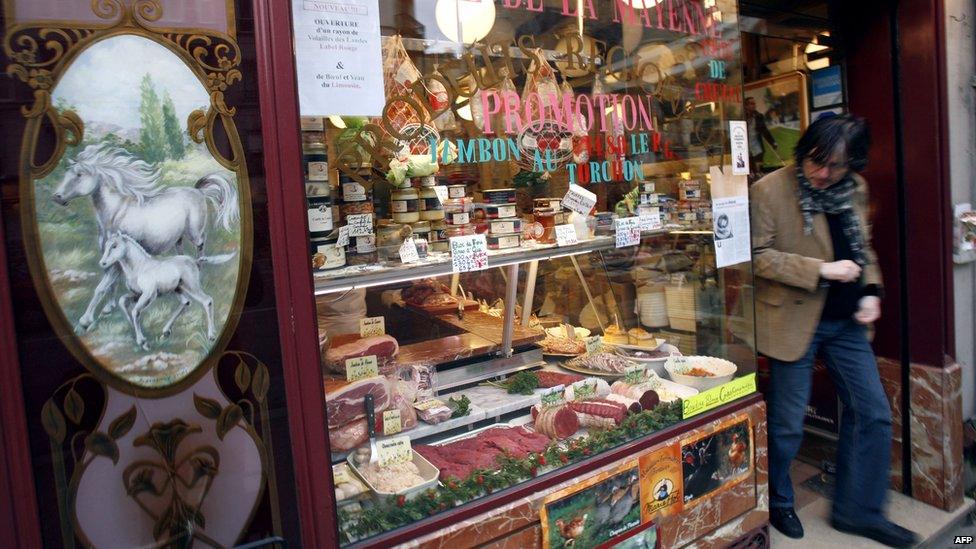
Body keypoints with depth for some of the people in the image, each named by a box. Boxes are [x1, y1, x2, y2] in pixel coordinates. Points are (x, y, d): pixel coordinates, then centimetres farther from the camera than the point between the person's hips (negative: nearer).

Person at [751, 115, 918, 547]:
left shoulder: (855, 189, 7)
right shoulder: (770, 190, -14)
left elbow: (863, 246, 18)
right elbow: (758, 256, -17)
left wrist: (871, 291, 3)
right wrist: (821, 270, -22)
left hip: (846, 322, 7)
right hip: (795, 322, -6)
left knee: (873, 415, 12)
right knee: (786, 426, 5)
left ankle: (857, 510, 30)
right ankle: (777, 504, 31)